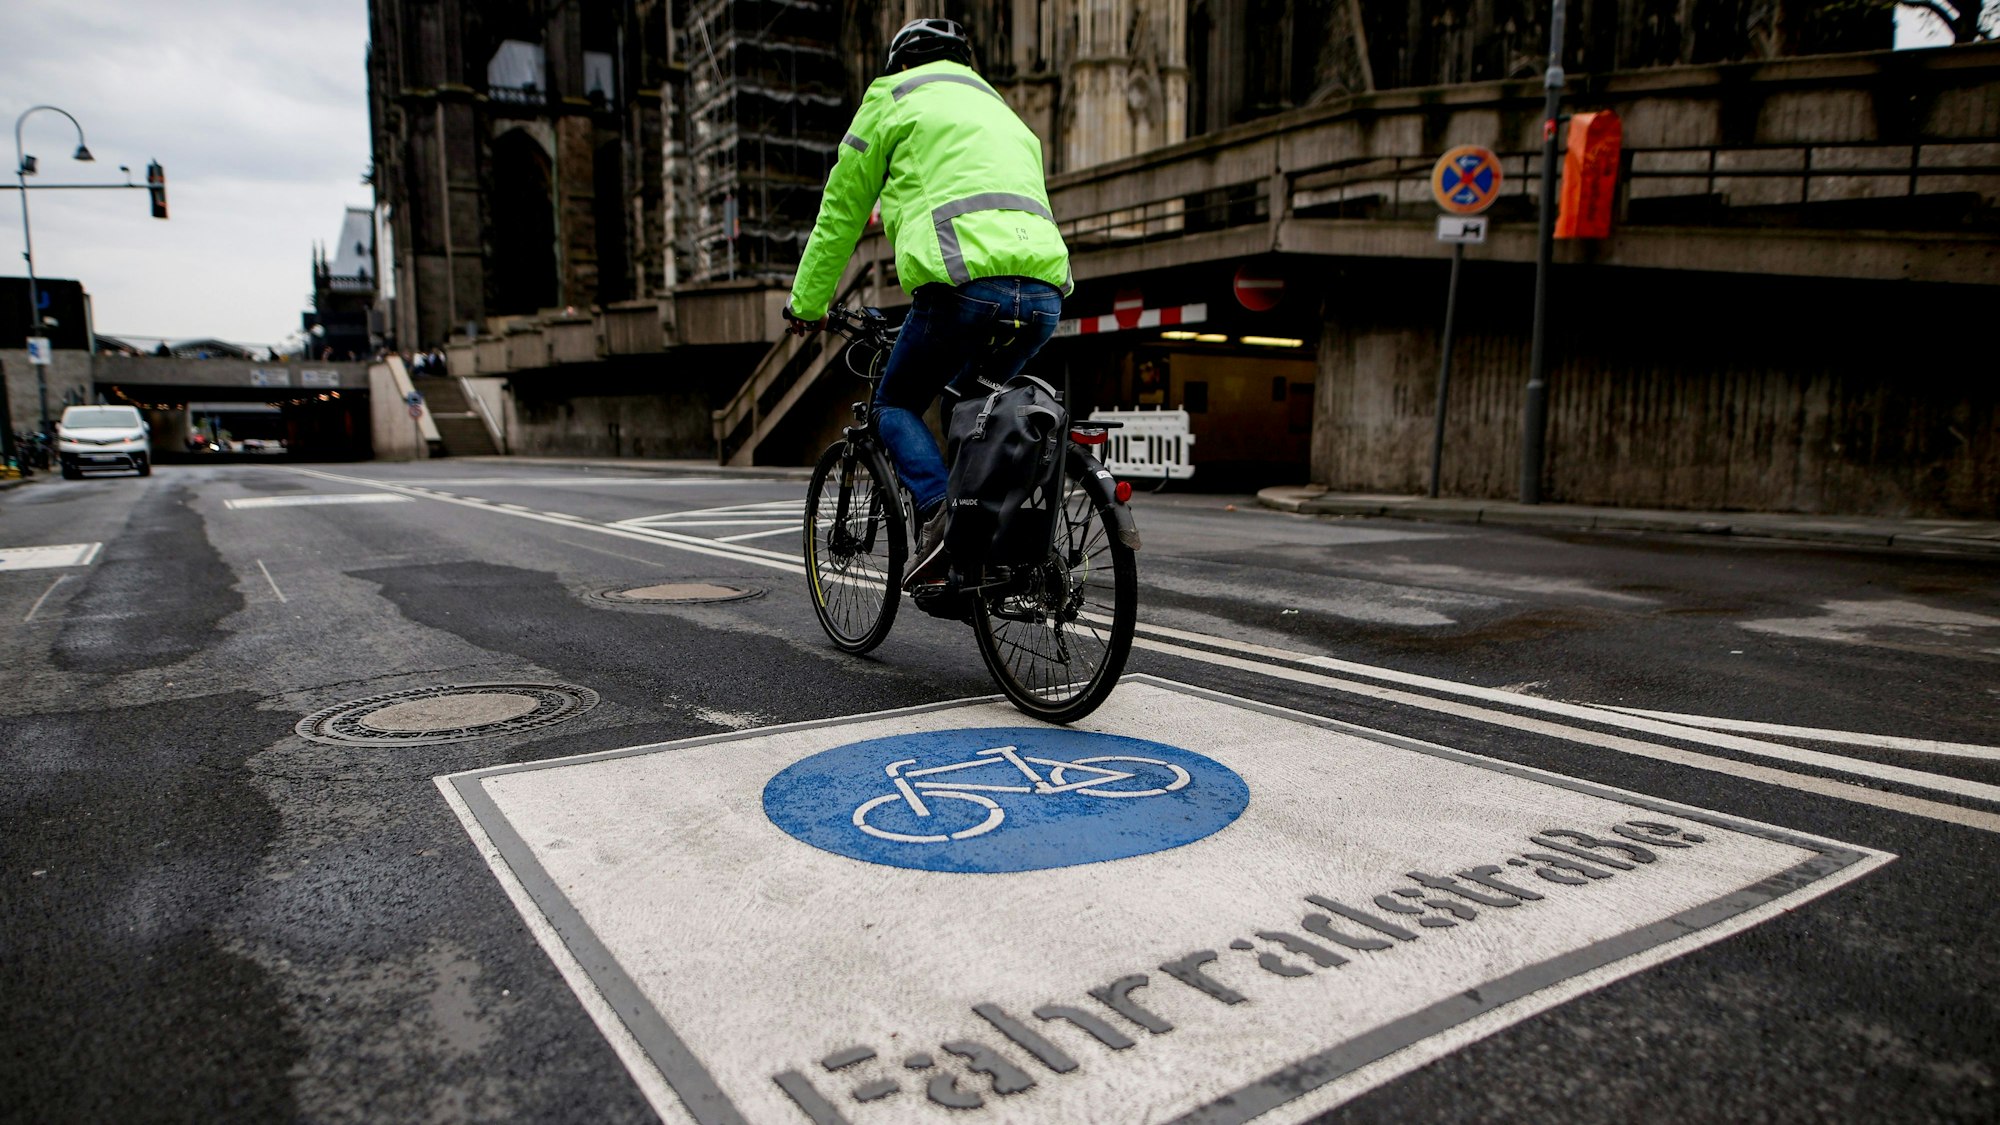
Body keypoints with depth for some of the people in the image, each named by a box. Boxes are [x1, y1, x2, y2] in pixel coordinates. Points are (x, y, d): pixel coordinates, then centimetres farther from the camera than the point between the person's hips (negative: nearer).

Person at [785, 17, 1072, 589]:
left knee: (896, 406, 13)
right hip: (1046, 290, 6)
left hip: (966, 279, -6)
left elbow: (842, 209, 20)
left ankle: (940, 515, -11)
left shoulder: (894, 94, 19)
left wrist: (807, 304, 28)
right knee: (970, 403, 27)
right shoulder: (1004, 114, 37)